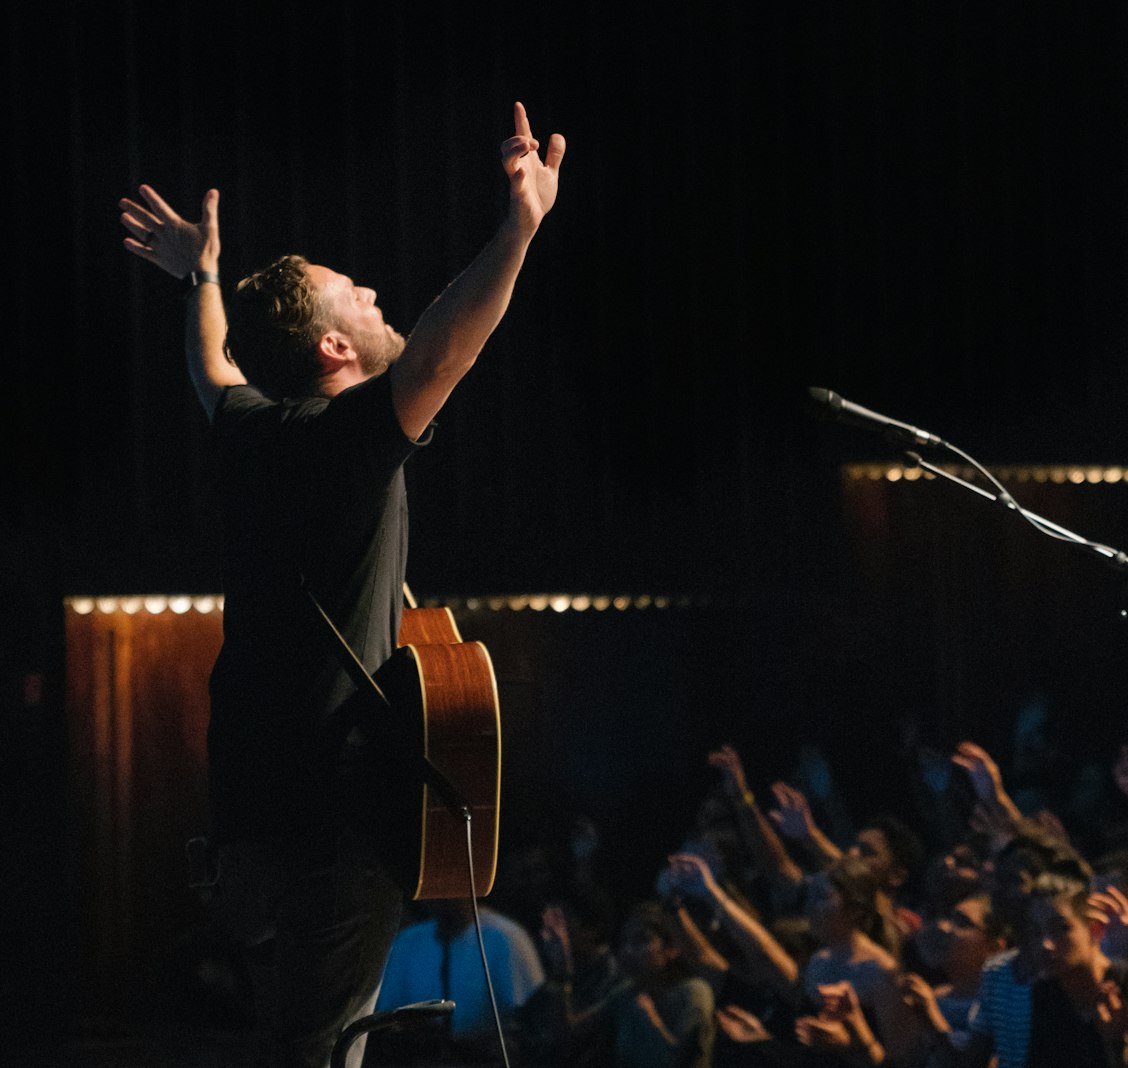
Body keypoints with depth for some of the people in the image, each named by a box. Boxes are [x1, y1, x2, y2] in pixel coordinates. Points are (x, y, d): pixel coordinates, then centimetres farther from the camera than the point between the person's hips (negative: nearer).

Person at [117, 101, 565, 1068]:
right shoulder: (349, 437, -15)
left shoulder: (248, 429, 9)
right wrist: (521, 226, -46)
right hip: (337, 806, -9)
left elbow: (215, 367, 33)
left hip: (252, 802, 9)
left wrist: (204, 279, 49)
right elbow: (432, 355, -35)